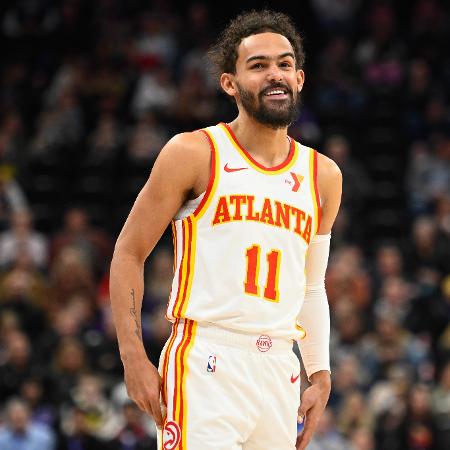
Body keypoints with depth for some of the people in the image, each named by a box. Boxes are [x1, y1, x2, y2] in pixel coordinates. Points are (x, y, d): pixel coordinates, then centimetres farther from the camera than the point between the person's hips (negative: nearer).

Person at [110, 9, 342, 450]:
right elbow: (128, 253, 2)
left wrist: (320, 376, 13)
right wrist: (133, 358, -6)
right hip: (204, 365, -5)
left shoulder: (323, 176, 14)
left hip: (278, 373, 5)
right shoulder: (195, 154, 0)